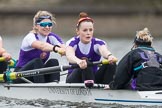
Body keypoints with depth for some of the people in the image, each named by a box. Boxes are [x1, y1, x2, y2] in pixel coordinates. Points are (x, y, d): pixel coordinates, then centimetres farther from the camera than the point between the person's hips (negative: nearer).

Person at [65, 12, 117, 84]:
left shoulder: (98, 43, -6)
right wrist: (79, 61, -59)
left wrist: (109, 56, -57)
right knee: (84, 63, -33)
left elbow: (104, 51, -31)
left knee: (111, 63, -23)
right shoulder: (72, 43, -10)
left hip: (93, 78, 3)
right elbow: (70, 56, -34)